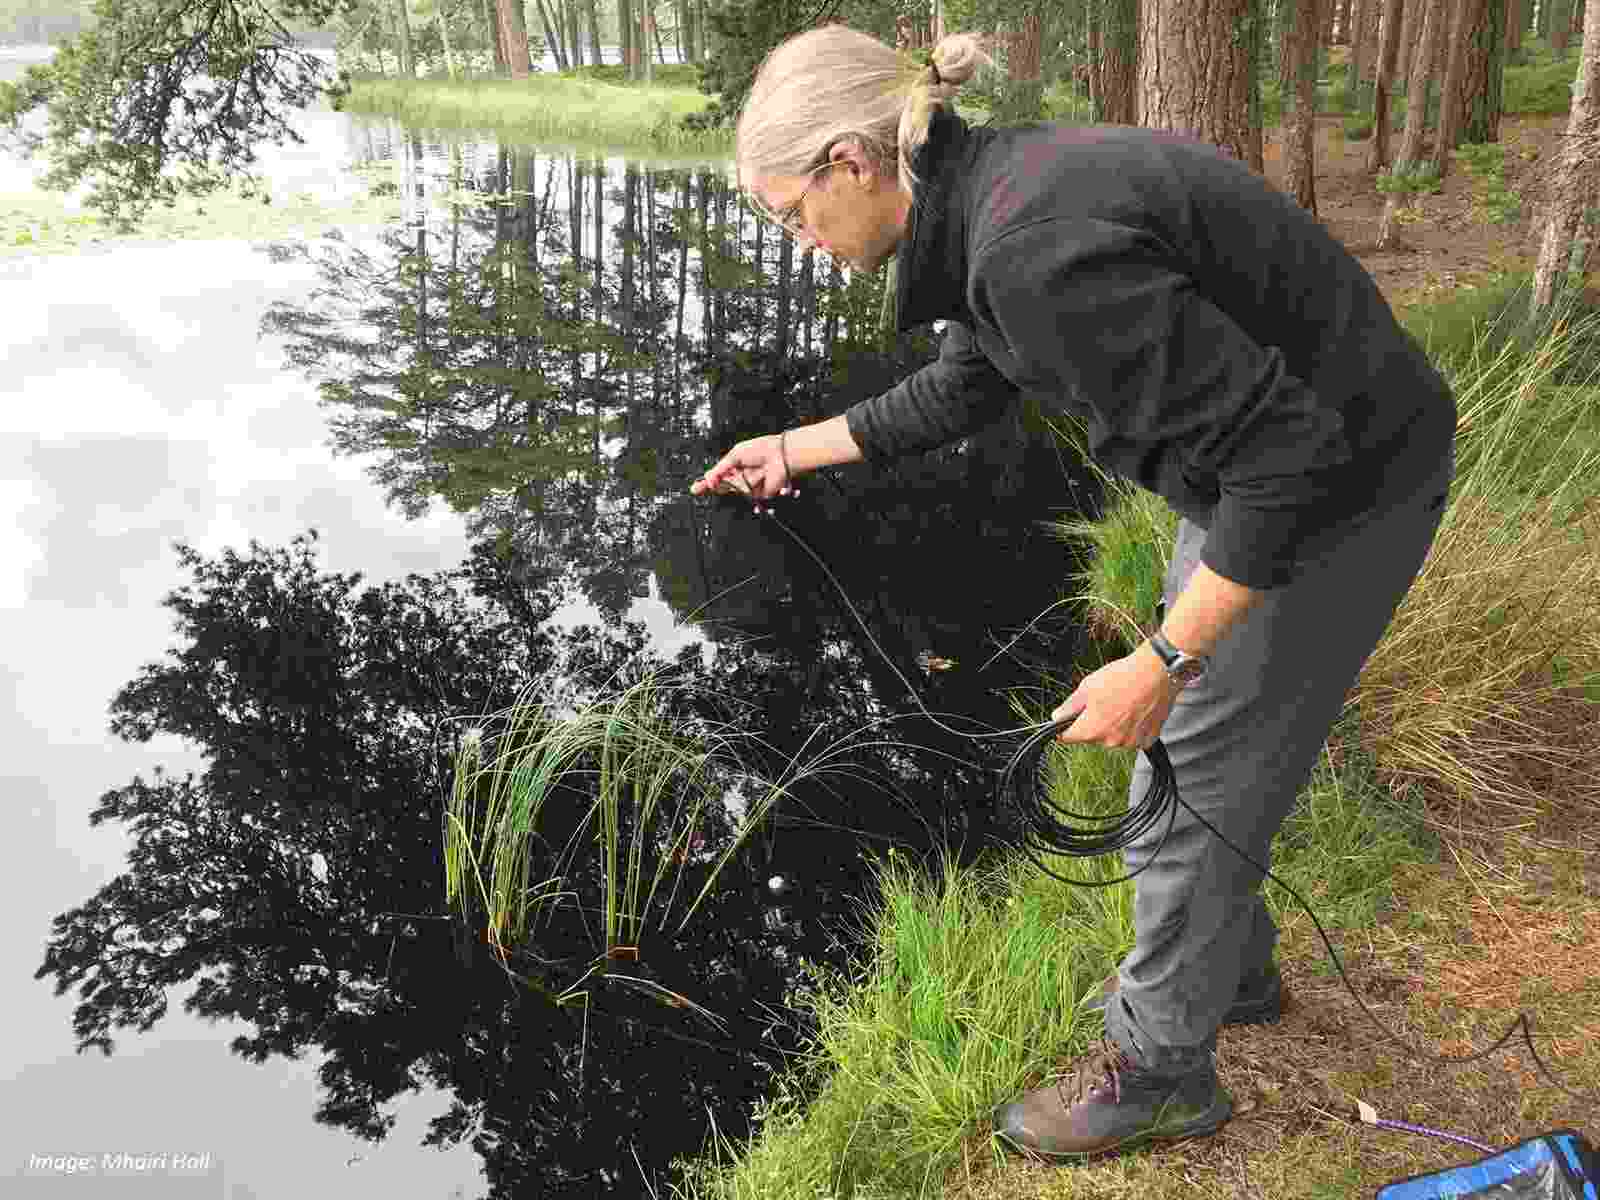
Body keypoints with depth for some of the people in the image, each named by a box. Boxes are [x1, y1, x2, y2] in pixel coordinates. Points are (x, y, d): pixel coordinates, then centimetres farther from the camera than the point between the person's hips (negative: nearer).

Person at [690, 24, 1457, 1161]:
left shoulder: (1038, 251, -32)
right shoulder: (989, 193, -1)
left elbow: (1286, 449, -29)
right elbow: (967, 388, 18)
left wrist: (1162, 662, -24)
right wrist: (796, 448, 23)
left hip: (1335, 485, -9)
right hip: (1272, 455, 9)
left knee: (1193, 775, 5)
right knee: (1205, 748, 23)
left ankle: (1159, 1068, 27)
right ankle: (1228, 965, 46)